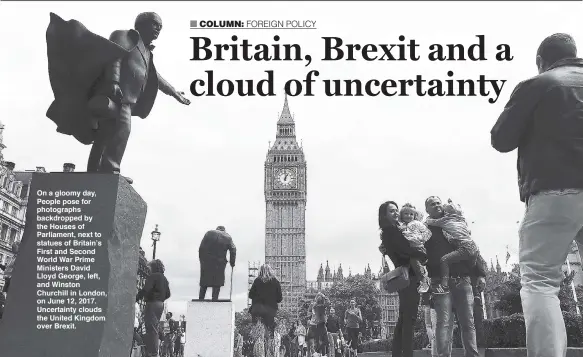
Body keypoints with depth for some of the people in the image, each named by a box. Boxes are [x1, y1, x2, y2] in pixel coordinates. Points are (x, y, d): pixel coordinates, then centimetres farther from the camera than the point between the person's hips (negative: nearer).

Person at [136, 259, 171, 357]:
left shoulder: (152, 276, -9)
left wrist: (136, 299, -17)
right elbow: (168, 294, 18)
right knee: (156, 327, 16)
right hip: (160, 304, 9)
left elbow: (145, 290, -21)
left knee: (151, 328, -8)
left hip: (152, 304, -9)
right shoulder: (164, 279, 16)